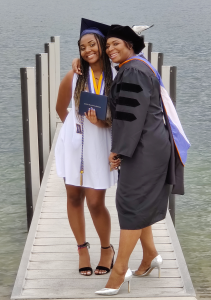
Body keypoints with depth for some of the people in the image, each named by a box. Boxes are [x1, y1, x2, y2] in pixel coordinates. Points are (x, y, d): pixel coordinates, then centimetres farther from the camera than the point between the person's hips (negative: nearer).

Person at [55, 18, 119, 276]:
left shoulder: (116, 78, -8)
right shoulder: (73, 77, -5)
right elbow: (61, 109, 12)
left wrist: (103, 122, -18)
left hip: (99, 145, -2)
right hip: (74, 144, 2)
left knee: (95, 202, -2)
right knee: (74, 197, 9)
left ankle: (107, 248, 24)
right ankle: (82, 248, 29)